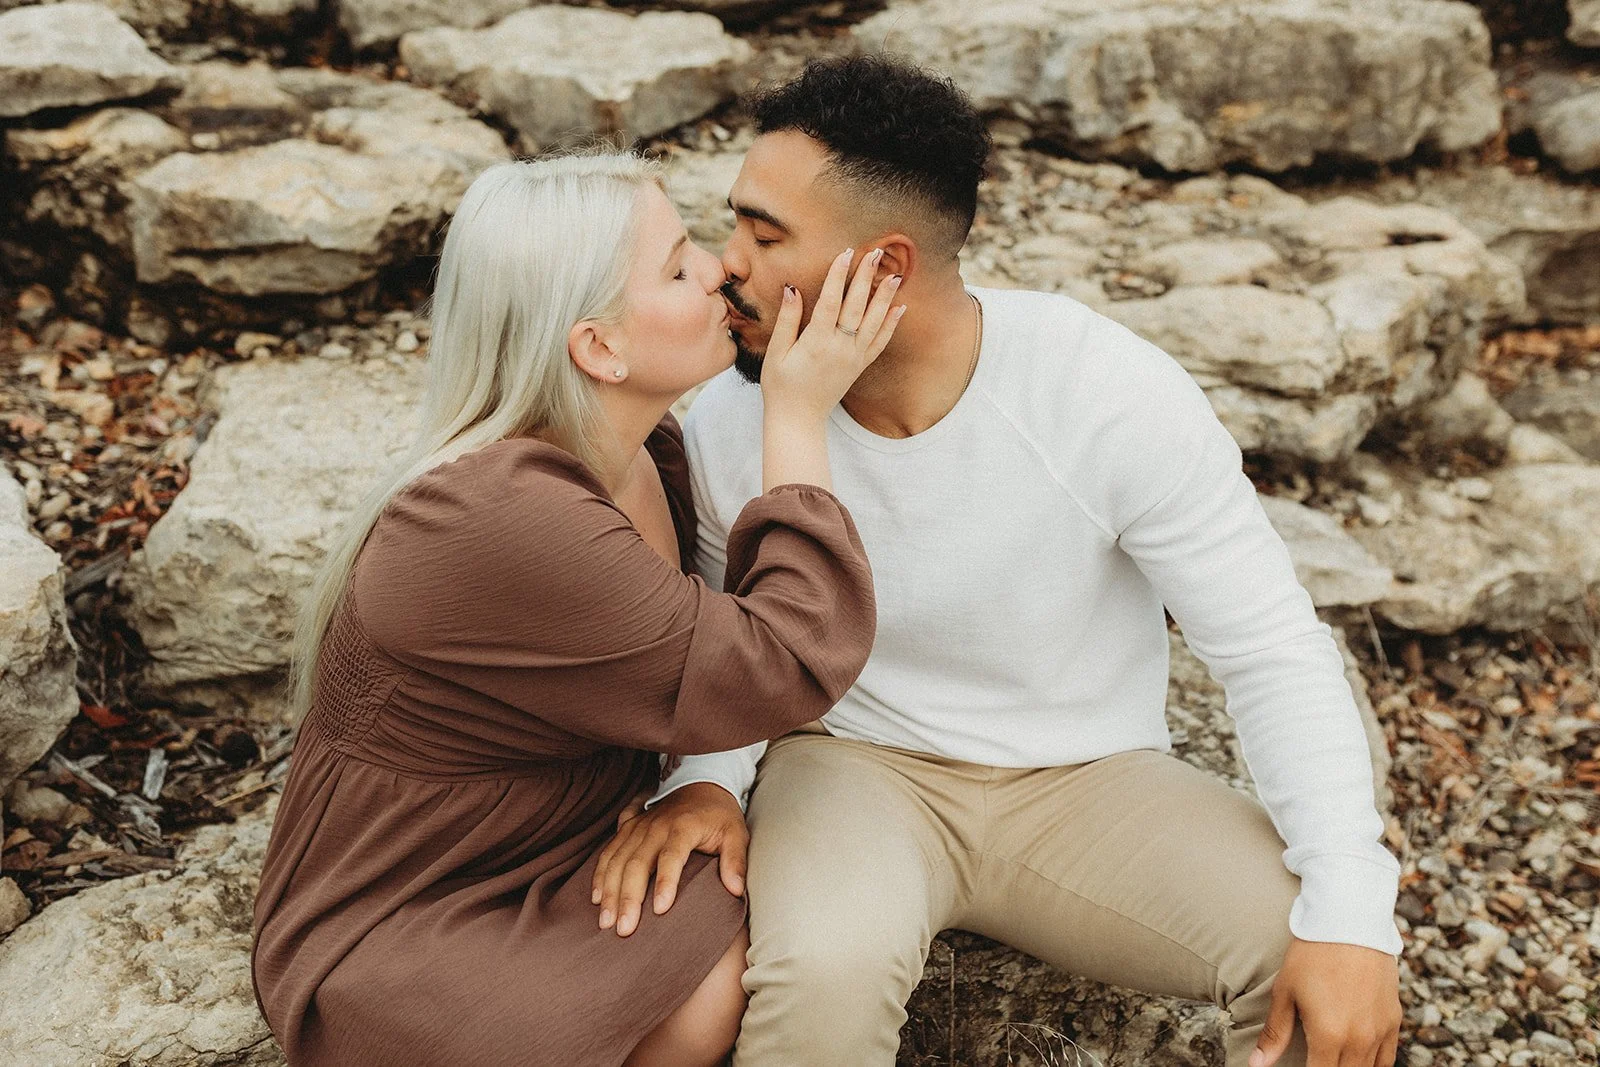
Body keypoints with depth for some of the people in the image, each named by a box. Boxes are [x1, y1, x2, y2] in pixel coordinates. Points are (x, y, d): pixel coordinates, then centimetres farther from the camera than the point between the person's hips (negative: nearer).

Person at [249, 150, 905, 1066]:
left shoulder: (646, 452, -4)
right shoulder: (502, 523, -32)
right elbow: (785, 670, -29)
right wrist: (800, 417, -24)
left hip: (562, 866, 7)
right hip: (395, 948, -7)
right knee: (721, 990, -25)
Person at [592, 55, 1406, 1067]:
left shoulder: (1116, 395, -19)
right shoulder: (728, 423, -11)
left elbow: (1275, 651, -14)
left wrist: (1349, 910, -23)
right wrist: (700, 777, -18)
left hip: (1089, 781, 0)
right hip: (854, 764, 1)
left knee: (1329, 980, -23)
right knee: (821, 976, -33)